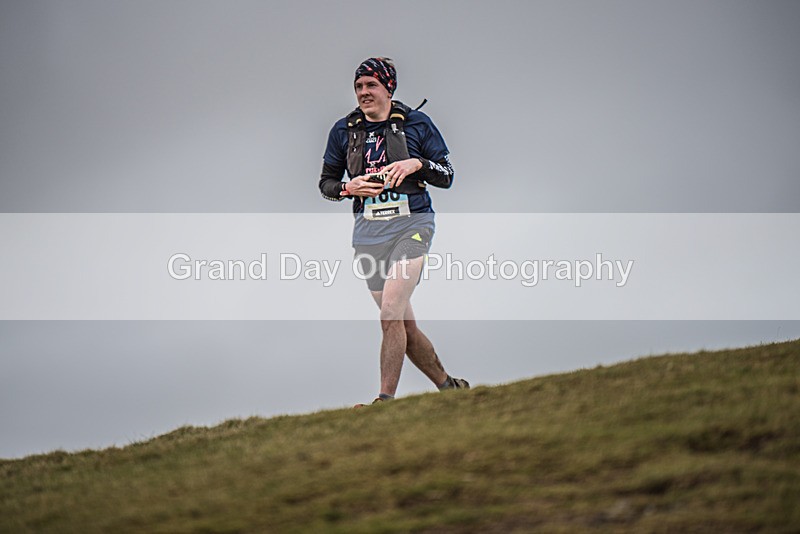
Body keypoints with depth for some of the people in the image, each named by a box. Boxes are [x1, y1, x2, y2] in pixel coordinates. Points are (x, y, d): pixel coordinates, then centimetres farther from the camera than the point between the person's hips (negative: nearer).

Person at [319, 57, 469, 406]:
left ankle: (386, 400, -16)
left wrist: (417, 164, -13)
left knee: (391, 315, -19)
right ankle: (449, 387, 22)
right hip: (369, 232, 4)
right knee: (404, 325, 6)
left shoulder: (417, 124, 2)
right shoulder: (343, 130, 9)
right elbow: (325, 183, 15)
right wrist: (350, 187, -6)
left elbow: (447, 176, 6)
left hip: (412, 224, -4)